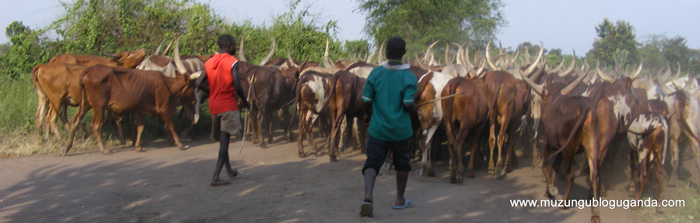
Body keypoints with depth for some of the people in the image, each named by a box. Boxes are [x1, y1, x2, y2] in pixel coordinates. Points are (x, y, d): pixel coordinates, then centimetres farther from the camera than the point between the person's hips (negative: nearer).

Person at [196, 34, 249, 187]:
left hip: (214, 106, 7)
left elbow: (199, 83, 3)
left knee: (223, 139, 19)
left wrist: (213, 92, 14)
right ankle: (215, 177, -14)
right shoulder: (232, 62, -9)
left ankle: (229, 171, 33)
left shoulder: (209, 62, 9)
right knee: (224, 141, -7)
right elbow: (237, 87, -17)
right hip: (228, 105, -7)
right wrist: (245, 101, -2)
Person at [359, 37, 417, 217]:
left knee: (372, 163, 3)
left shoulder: (375, 73, -4)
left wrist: (368, 114, 18)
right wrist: (415, 108, 6)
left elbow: (366, 100, -3)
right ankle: (400, 200, 32)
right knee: (402, 164, 20)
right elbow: (408, 105, -17)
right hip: (401, 130, 0)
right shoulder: (409, 77, -10)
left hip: (378, 129, 1)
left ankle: (368, 197, -22)